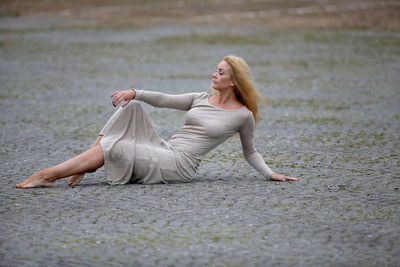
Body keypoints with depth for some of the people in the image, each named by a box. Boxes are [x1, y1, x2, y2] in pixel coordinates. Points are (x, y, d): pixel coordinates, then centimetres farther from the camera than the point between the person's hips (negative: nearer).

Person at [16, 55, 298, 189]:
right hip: (163, 148, 6)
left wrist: (270, 173, -1)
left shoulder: (243, 115, 2)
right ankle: (83, 167, -17)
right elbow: (165, 100, 9)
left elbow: (250, 152, 13)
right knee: (131, 107, -13)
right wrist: (134, 92, -6)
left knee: (114, 149, -21)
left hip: (180, 165, -6)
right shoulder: (201, 99, 16)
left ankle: (47, 176, -17)